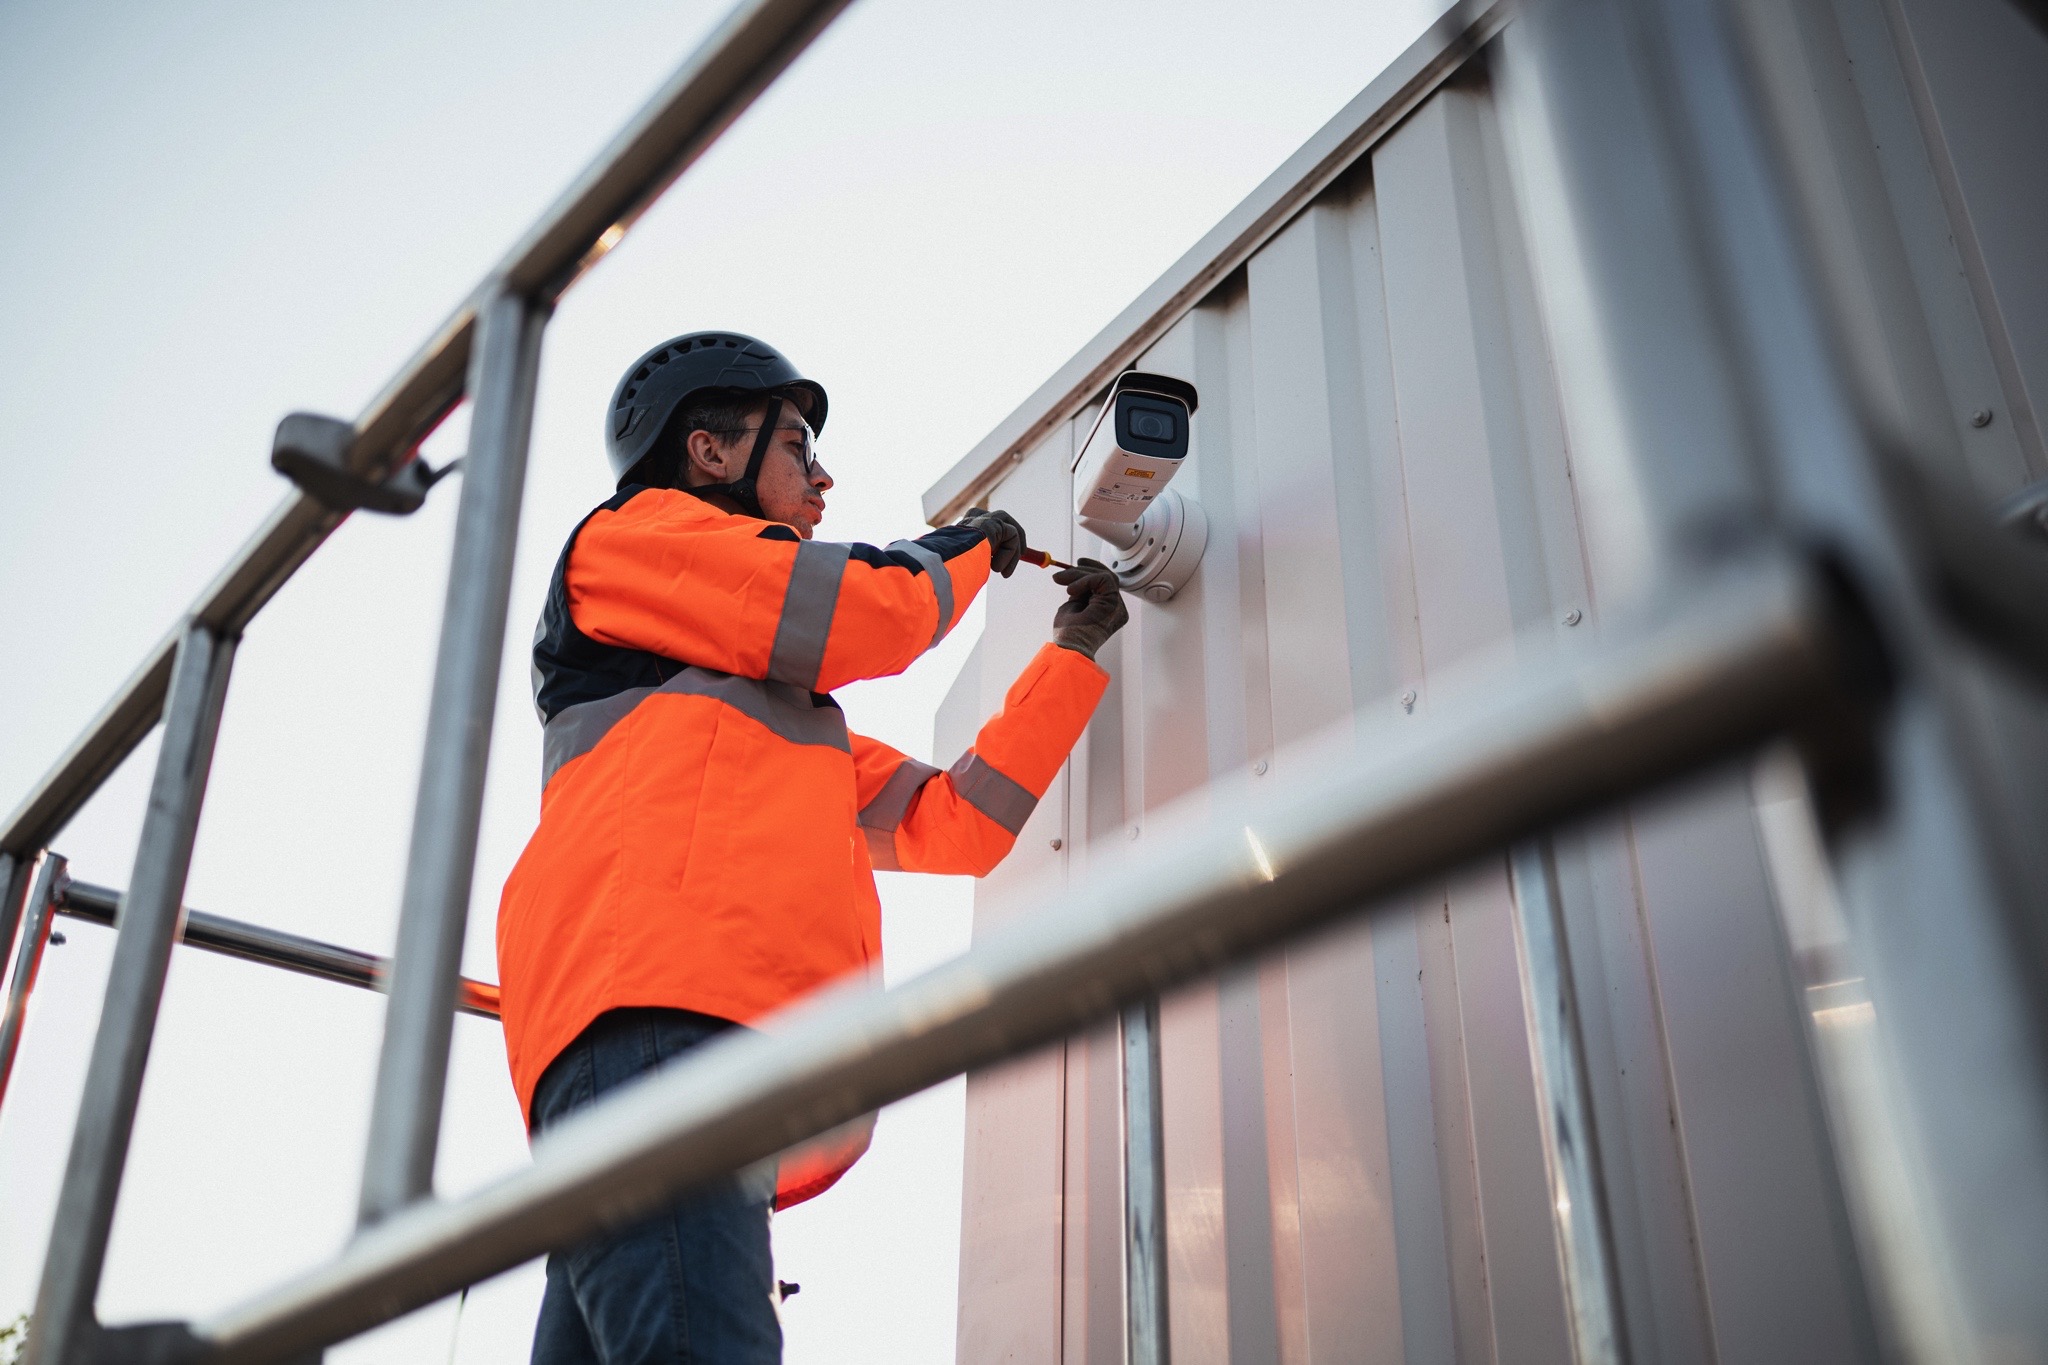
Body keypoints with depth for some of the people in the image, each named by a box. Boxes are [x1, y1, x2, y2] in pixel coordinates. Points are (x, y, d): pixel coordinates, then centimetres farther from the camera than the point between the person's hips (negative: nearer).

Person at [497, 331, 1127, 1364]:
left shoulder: (780, 707, 41)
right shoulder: (633, 533, 18)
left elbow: (952, 826, 33)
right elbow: (855, 616, 1)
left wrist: (1073, 652, 38)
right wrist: (965, 549, 23)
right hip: (650, 1007, -8)